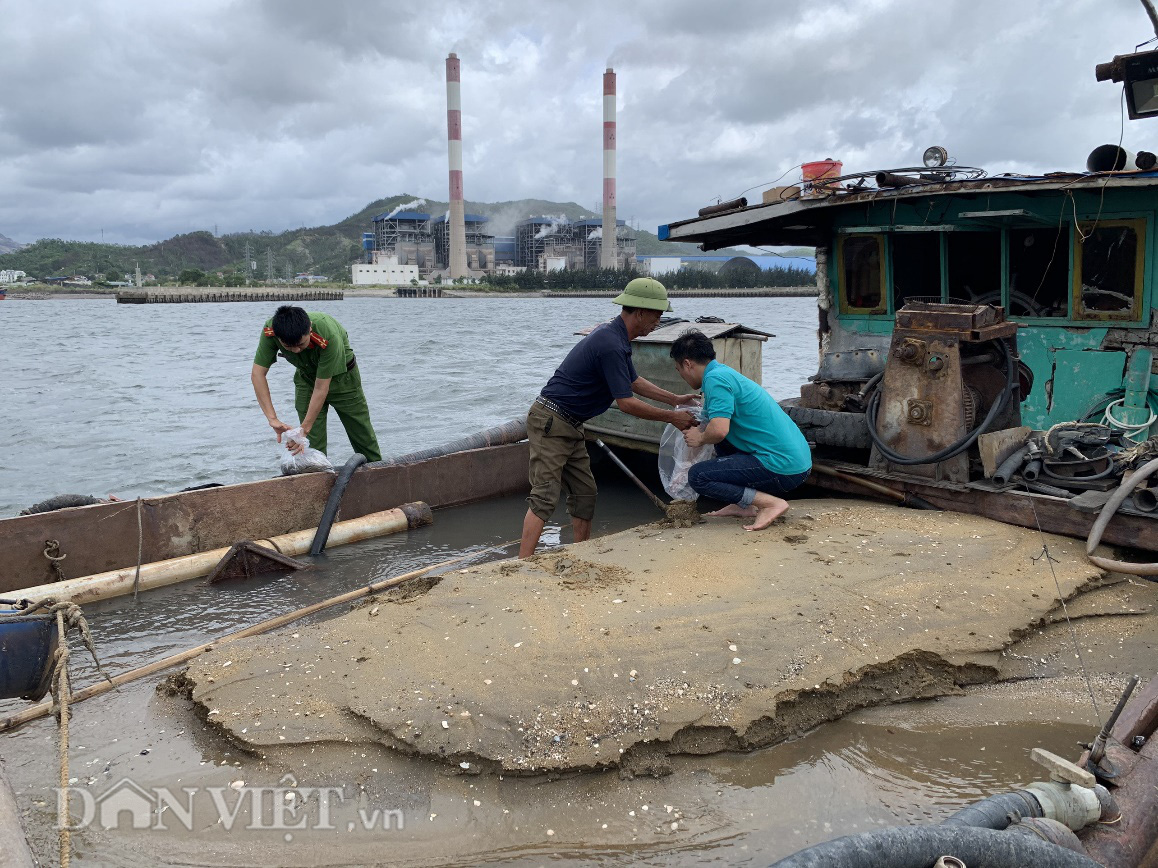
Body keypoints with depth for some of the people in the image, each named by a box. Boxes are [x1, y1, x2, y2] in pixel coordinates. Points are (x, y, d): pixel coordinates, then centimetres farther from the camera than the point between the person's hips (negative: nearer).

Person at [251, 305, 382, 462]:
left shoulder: (329, 336, -41)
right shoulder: (270, 330, -31)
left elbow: (321, 388, -36)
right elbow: (257, 374, -27)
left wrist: (304, 429, -34)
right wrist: (272, 419, -36)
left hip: (340, 375, -3)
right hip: (306, 377, 3)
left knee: (362, 433, 6)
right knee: (314, 441, -5)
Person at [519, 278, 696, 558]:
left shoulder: (614, 335, 11)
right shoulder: (611, 345, -22)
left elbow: (634, 381, 26)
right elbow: (626, 403, -21)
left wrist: (675, 399, 24)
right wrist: (672, 418, -11)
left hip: (570, 425, 10)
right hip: (551, 421, -10)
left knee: (584, 492, 11)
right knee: (545, 496, -15)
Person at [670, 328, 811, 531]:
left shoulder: (715, 378, -12)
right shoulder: (725, 372, 20)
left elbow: (718, 430, -25)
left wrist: (700, 438, -3)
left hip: (782, 468, -10)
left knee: (698, 476, -7)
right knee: (722, 444, 26)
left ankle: (772, 503, -11)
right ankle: (744, 505, 20)